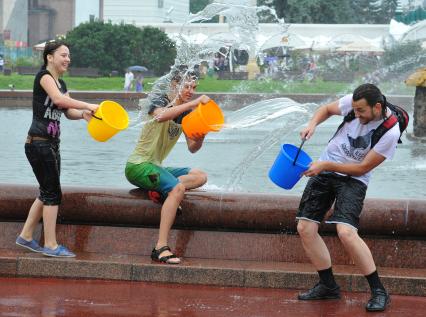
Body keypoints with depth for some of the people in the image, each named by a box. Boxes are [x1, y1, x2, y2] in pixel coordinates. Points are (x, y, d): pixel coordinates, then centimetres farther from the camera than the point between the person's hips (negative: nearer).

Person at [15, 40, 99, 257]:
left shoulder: (61, 84, 16)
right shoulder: (44, 76, -11)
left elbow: (68, 112, 9)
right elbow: (59, 99, -27)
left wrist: (82, 114, -12)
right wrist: (88, 106, -25)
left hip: (51, 145, 9)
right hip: (38, 143, -9)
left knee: (47, 193, 14)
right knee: (52, 194, -7)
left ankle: (26, 236, 23)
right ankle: (51, 245, -3)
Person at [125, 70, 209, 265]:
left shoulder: (186, 113, 13)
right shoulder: (159, 101, -9)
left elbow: (192, 148, 9)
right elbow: (160, 115, -34)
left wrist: (199, 139, -15)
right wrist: (194, 103, -35)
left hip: (155, 167, 9)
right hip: (138, 166, -9)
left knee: (200, 176, 1)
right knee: (177, 188, -31)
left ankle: (161, 190, -18)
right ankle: (161, 248, -38)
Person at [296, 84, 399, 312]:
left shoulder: (390, 132, -22)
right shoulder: (354, 103, -10)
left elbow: (362, 168, -17)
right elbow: (327, 109, 11)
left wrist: (326, 166, -19)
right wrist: (312, 124, -10)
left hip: (353, 179, -6)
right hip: (324, 170, 6)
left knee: (346, 232, -25)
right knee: (305, 228, 0)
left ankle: (379, 292, -13)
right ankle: (328, 286, 15)